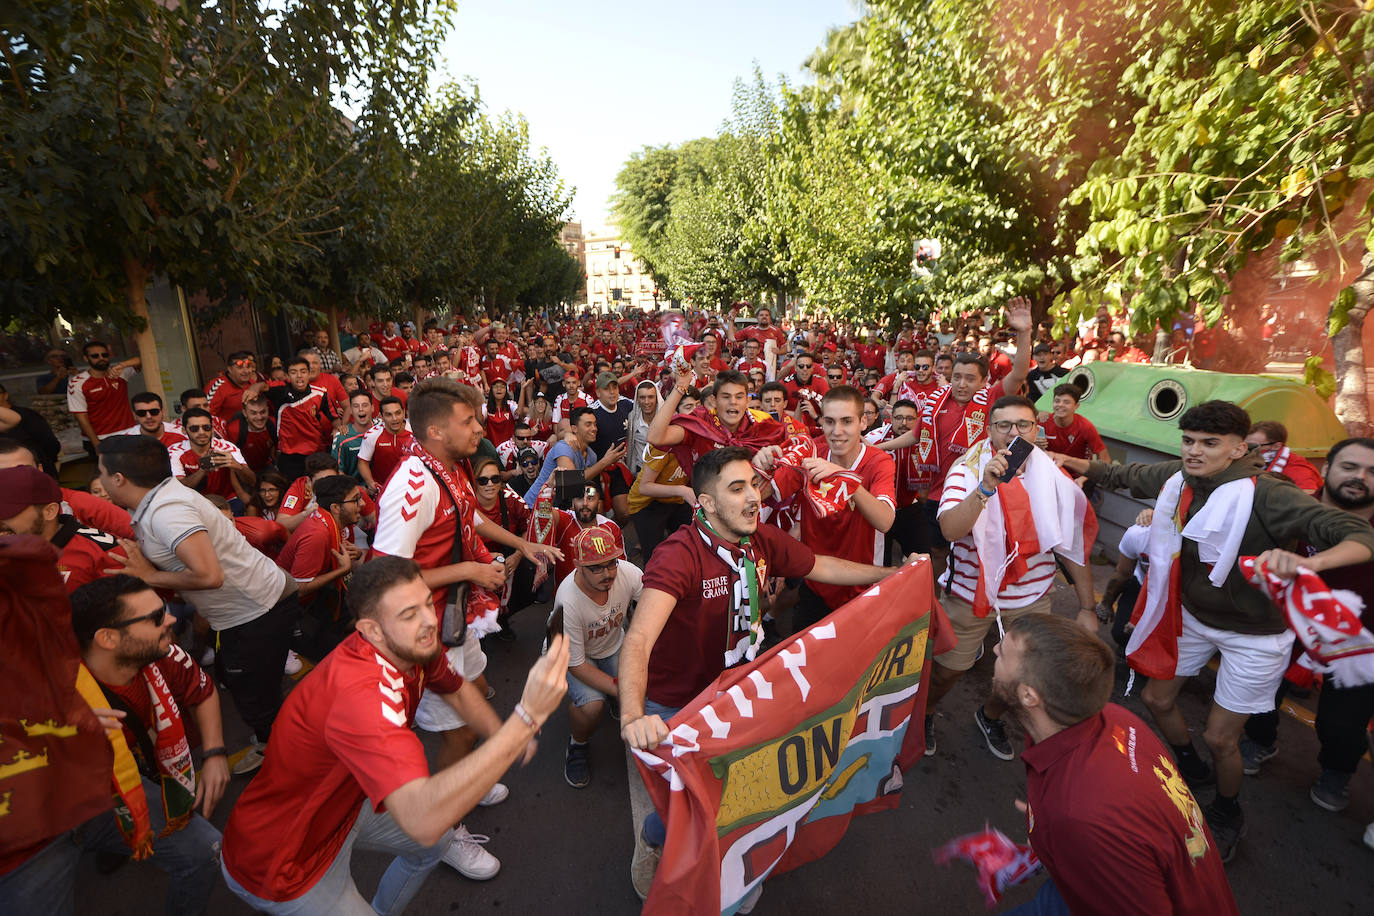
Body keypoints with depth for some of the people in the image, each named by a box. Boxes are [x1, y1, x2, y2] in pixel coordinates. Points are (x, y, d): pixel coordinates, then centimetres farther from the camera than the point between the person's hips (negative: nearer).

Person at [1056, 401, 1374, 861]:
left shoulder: (1268, 495, -30)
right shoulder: (1177, 477, -12)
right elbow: (1124, 475, 8)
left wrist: (1306, 562, -56)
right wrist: (1074, 462, 0)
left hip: (1253, 634, -5)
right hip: (1192, 615, 6)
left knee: (1220, 738, 6)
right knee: (1157, 698, 17)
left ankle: (1227, 813, 40)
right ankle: (1190, 769, 50)